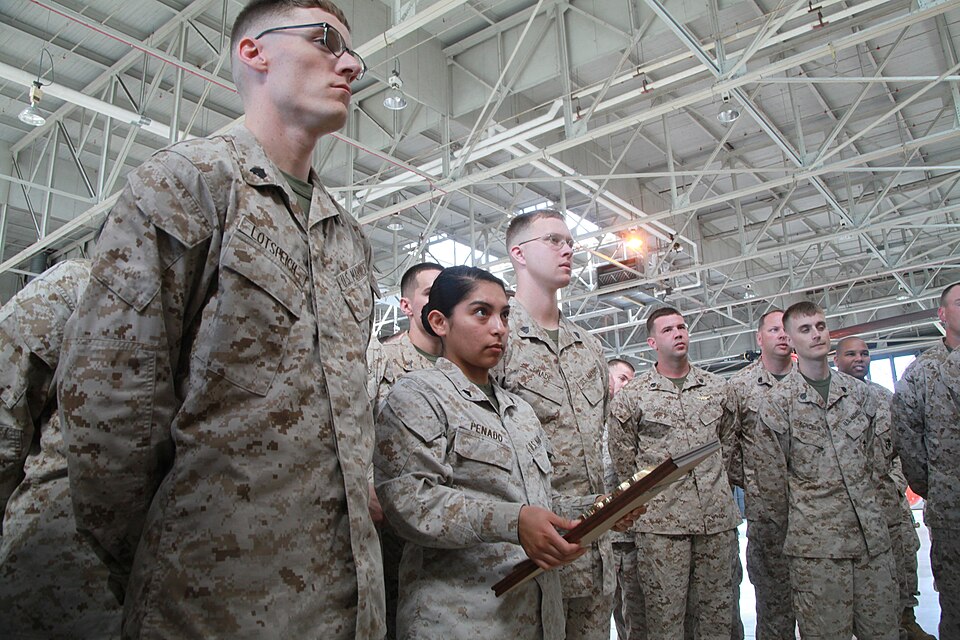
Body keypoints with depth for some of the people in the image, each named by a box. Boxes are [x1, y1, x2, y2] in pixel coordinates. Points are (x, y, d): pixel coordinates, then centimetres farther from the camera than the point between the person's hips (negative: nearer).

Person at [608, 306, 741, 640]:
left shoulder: (717, 387, 10)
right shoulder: (632, 395, -2)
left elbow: (728, 440, 19)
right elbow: (623, 456, 2)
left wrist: (714, 483, 14)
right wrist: (648, 492, 3)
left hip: (717, 515, 4)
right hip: (660, 519, -3)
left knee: (717, 612, 12)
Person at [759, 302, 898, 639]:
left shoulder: (857, 390, 10)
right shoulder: (777, 401, -4)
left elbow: (874, 456, 19)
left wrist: (869, 505, 16)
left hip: (873, 534, 5)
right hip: (817, 540, -4)